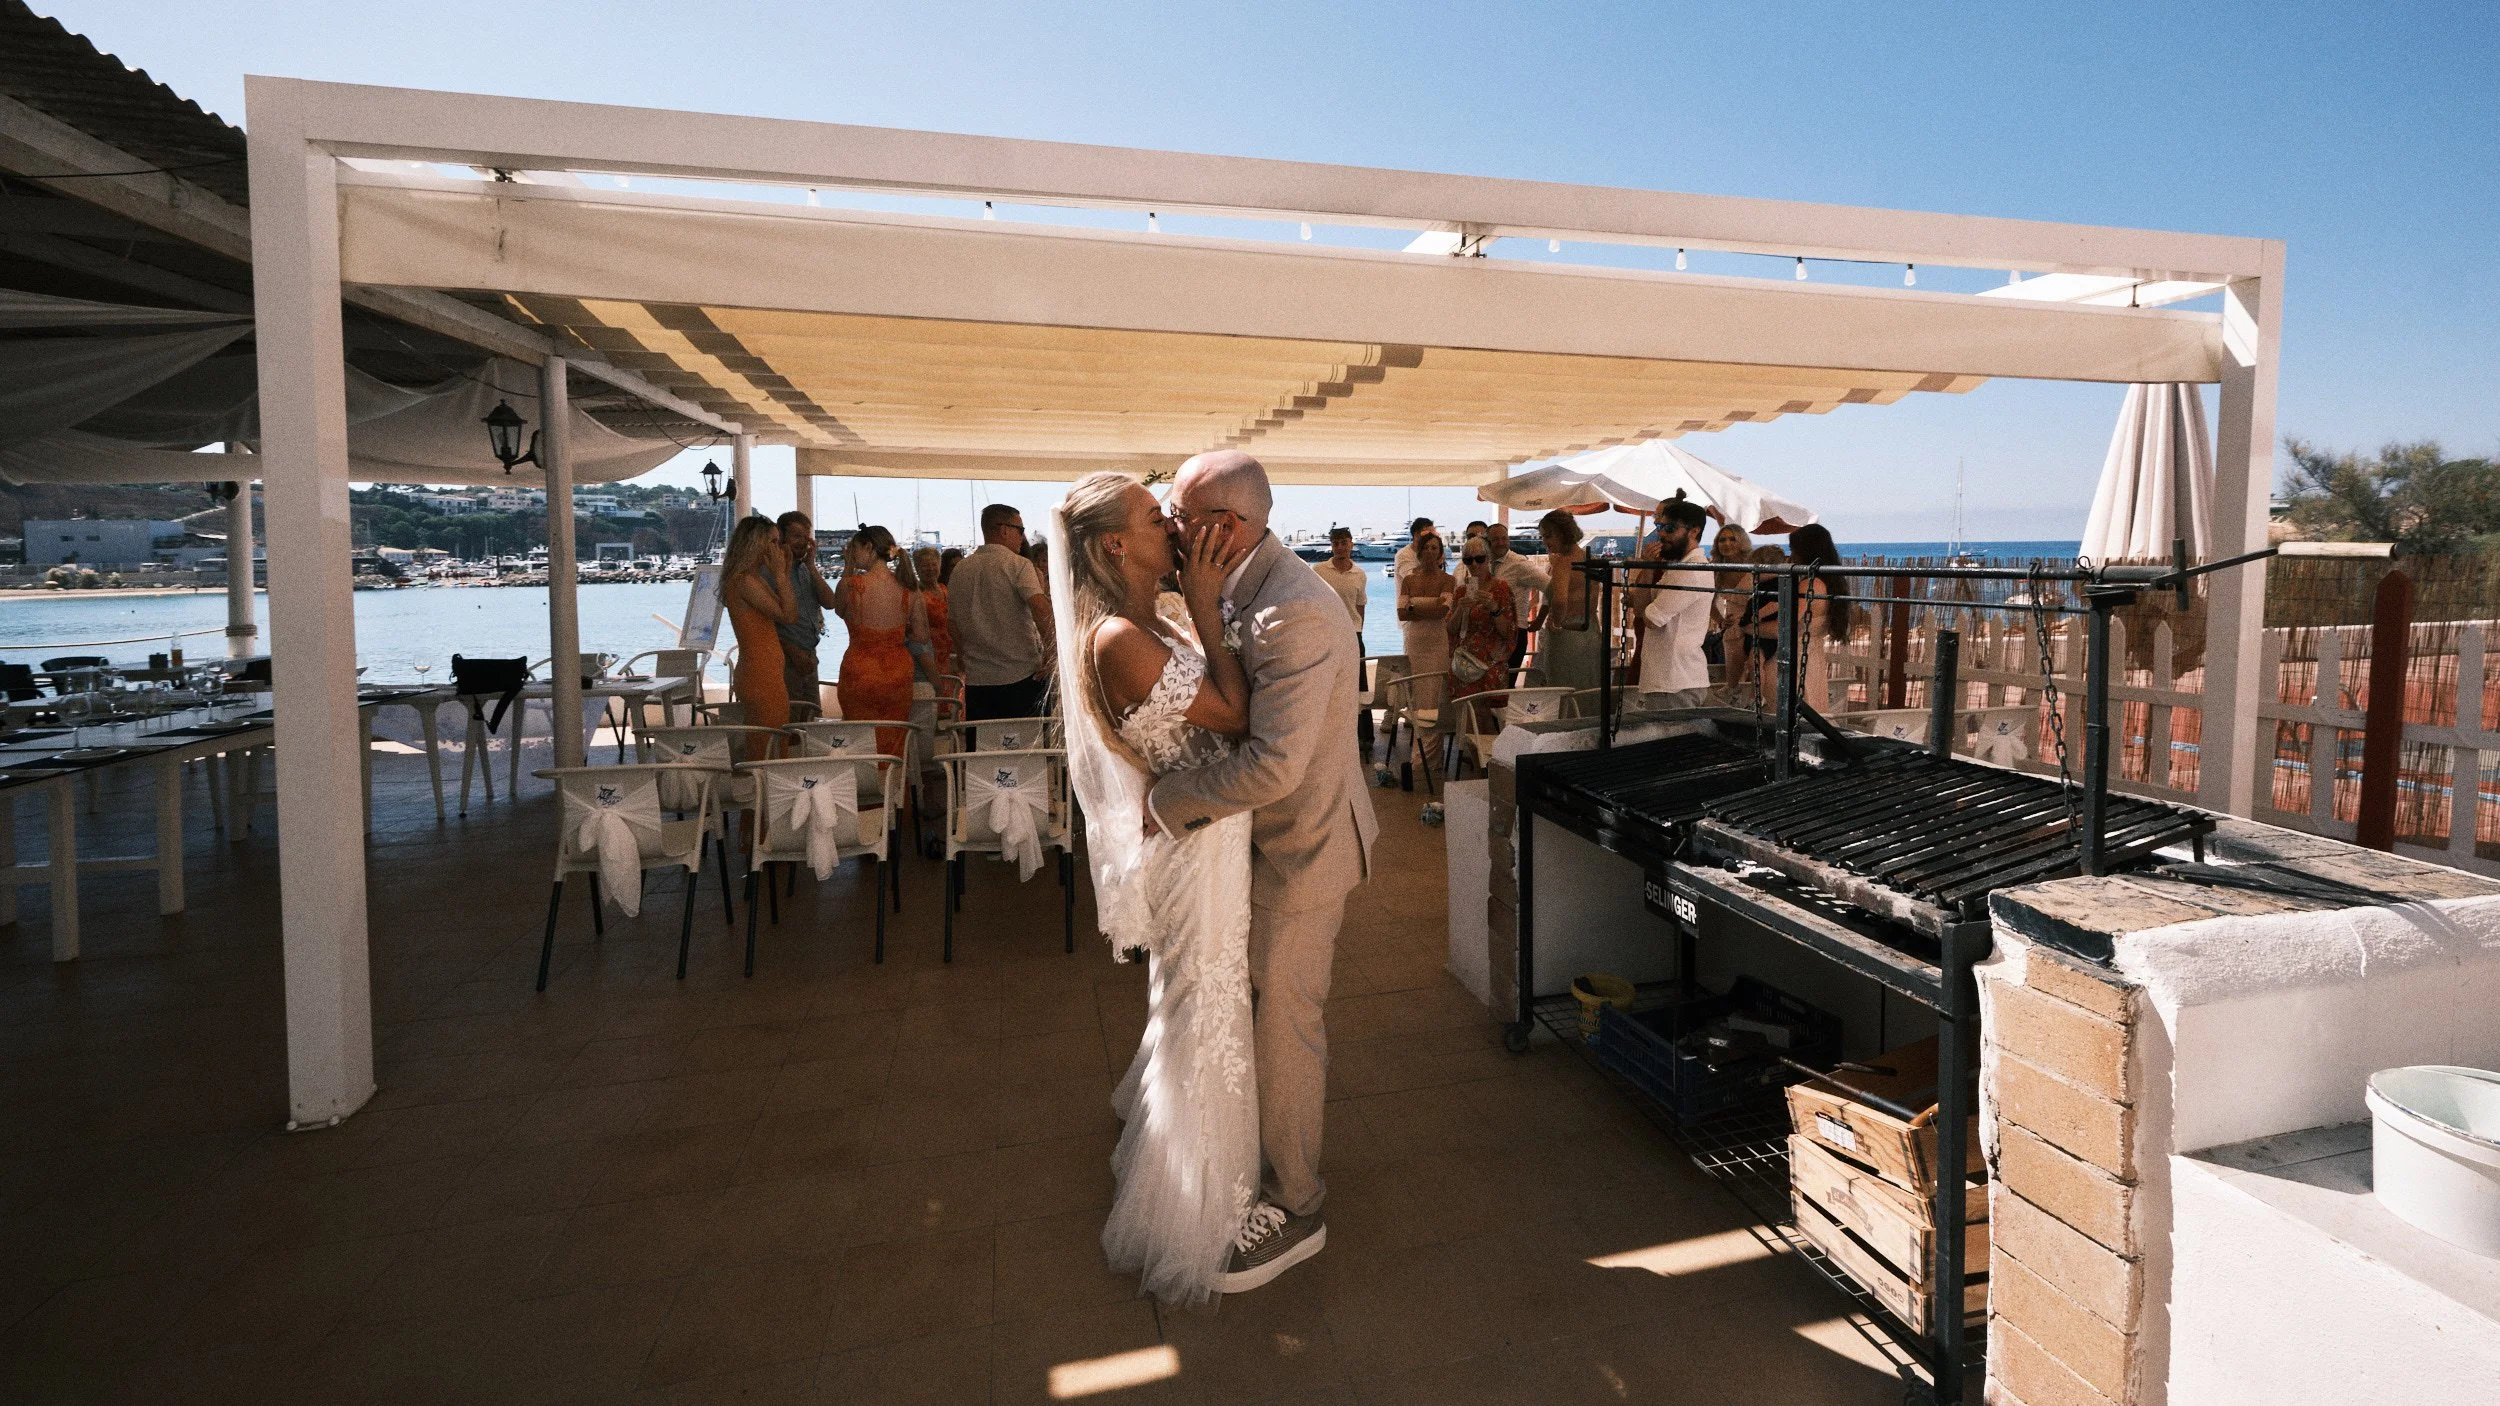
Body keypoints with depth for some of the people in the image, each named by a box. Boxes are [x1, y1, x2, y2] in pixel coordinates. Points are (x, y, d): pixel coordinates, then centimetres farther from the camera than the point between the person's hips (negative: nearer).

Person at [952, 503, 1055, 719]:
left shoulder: (960, 571, 10)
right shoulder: (1018, 565, -6)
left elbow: (953, 625, 15)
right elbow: (1041, 608, -22)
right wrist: (1049, 647, -12)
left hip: (976, 679, 5)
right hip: (1022, 676, -5)